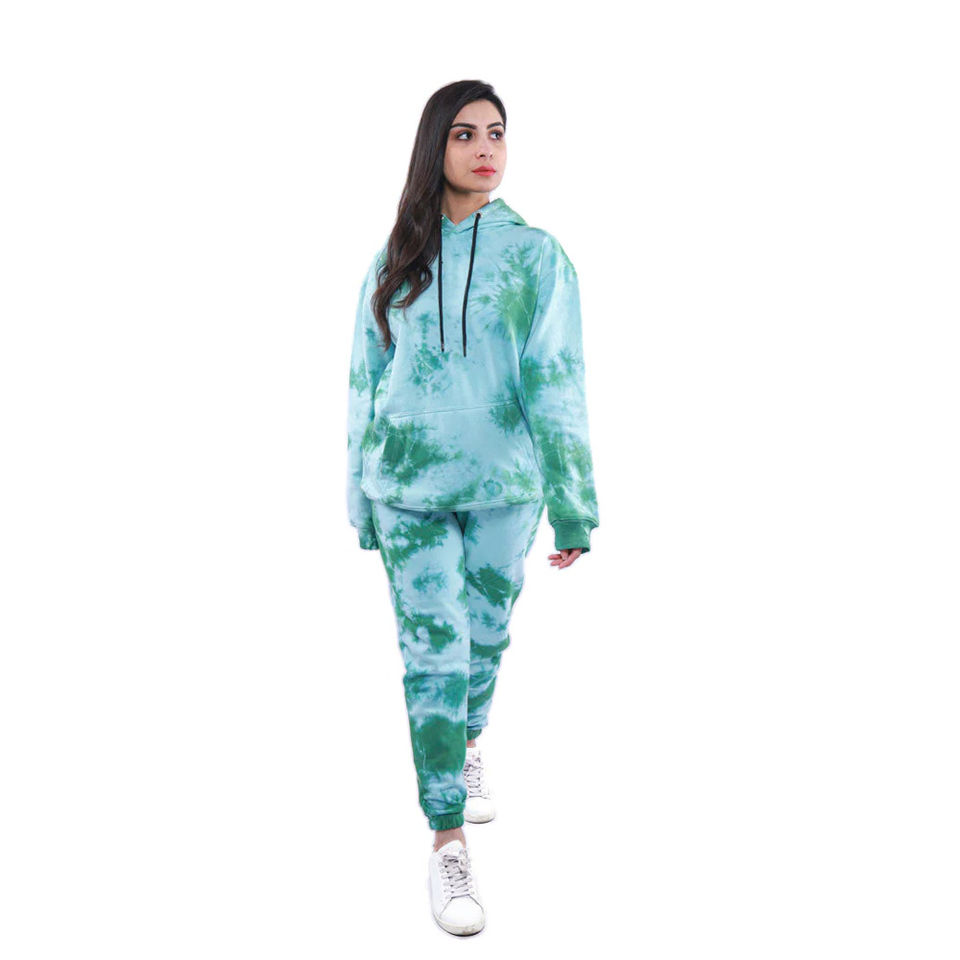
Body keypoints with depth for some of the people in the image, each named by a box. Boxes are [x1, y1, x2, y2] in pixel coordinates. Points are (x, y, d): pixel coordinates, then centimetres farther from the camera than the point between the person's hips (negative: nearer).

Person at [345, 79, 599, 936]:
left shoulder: (535, 254, -3)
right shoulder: (396, 258, 3)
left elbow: (558, 380, -8)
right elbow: (367, 377, 8)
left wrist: (573, 505, -13)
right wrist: (362, 497, 9)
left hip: (504, 482, 0)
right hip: (409, 487, 0)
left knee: (486, 634, 15)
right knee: (433, 652, -3)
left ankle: (469, 746, 47)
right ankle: (448, 841, 7)